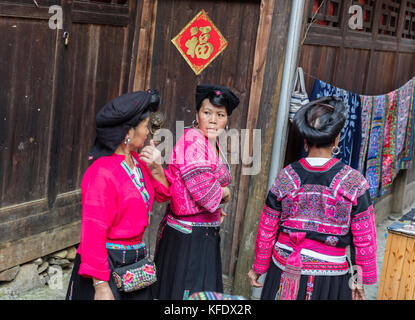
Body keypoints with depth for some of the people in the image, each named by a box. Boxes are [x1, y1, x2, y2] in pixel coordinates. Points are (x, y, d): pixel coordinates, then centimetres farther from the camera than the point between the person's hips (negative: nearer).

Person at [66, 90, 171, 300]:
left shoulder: (138, 161, 4)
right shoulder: (102, 173, -20)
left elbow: (163, 195, 18)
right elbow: (93, 233, -22)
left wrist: (156, 169, -3)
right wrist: (101, 286, -24)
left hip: (135, 263, 8)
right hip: (107, 266, -8)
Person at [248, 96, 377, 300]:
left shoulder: (286, 177, -6)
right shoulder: (354, 183, -11)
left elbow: (267, 230, 2)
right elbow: (364, 239, -6)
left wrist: (258, 267, 16)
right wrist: (360, 280, 6)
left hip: (283, 269, 2)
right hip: (329, 274, -2)